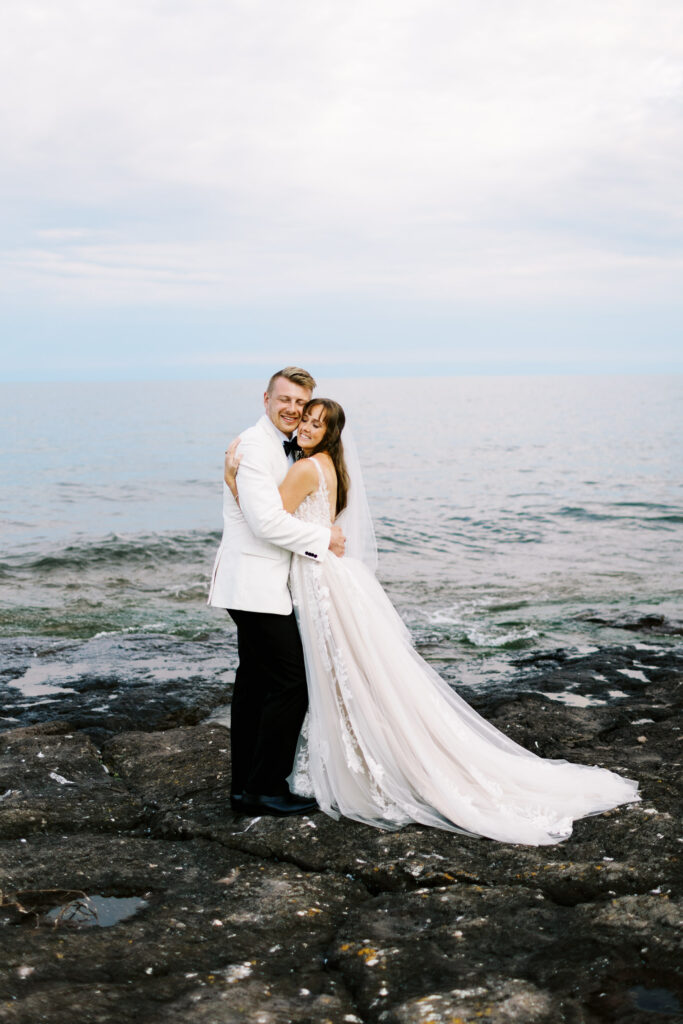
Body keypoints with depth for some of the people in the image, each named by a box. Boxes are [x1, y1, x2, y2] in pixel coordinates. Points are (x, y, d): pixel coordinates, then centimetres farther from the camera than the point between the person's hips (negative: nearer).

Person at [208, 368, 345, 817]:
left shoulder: (287, 448, 16)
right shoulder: (254, 446, -15)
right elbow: (266, 521, -23)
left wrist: (323, 529, 8)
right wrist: (325, 538, -13)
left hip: (261, 584, 10)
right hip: (257, 585, -10)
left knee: (256, 682, 14)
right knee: (291, 683, -8)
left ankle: (246, 785, 23)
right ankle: (266, 788, 2)